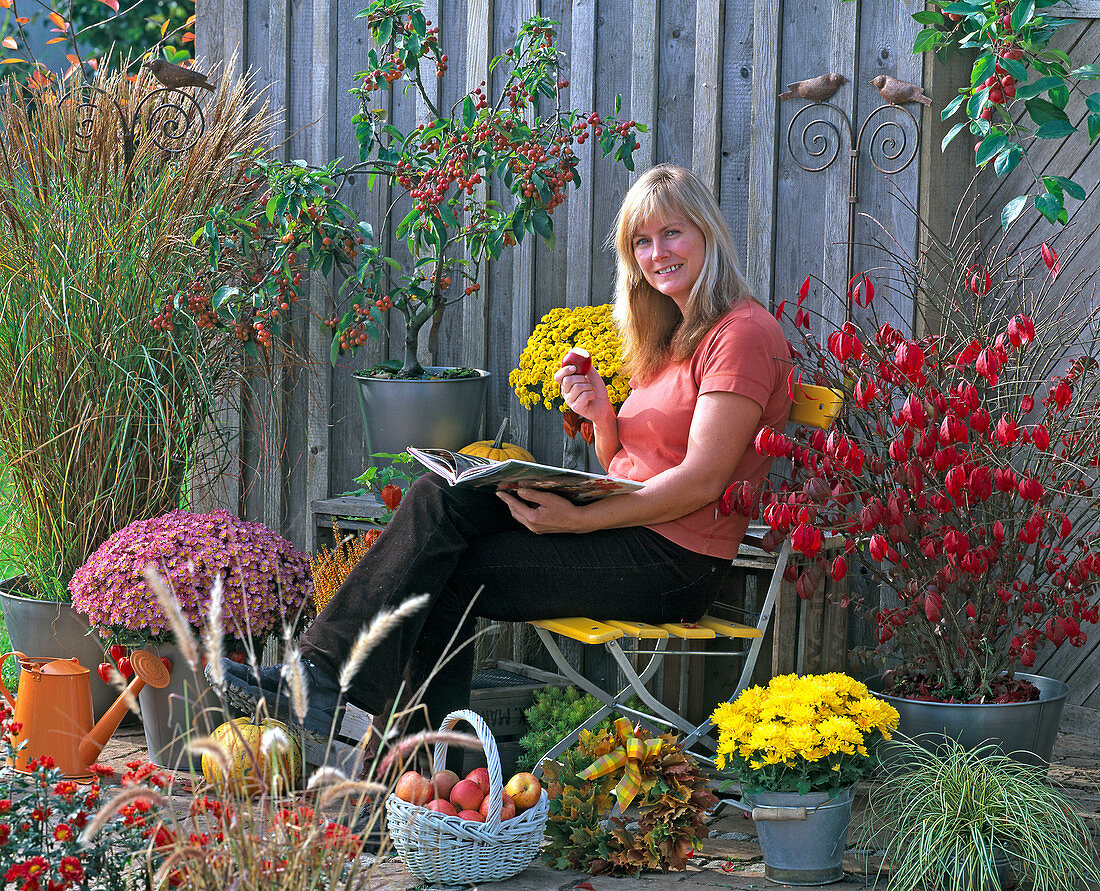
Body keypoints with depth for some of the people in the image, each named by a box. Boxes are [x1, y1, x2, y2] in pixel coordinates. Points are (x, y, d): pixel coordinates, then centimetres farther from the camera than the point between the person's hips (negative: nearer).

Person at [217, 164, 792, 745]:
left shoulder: (742, 332, -9)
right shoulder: (668, 336, 21)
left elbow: (701, 482, -17)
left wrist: (580, 519, -22)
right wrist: (601, 416, -2)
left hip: (676, 563, -9)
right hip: (628, 526, 9)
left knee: (450, 575, -17)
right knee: (441, 497, -11)